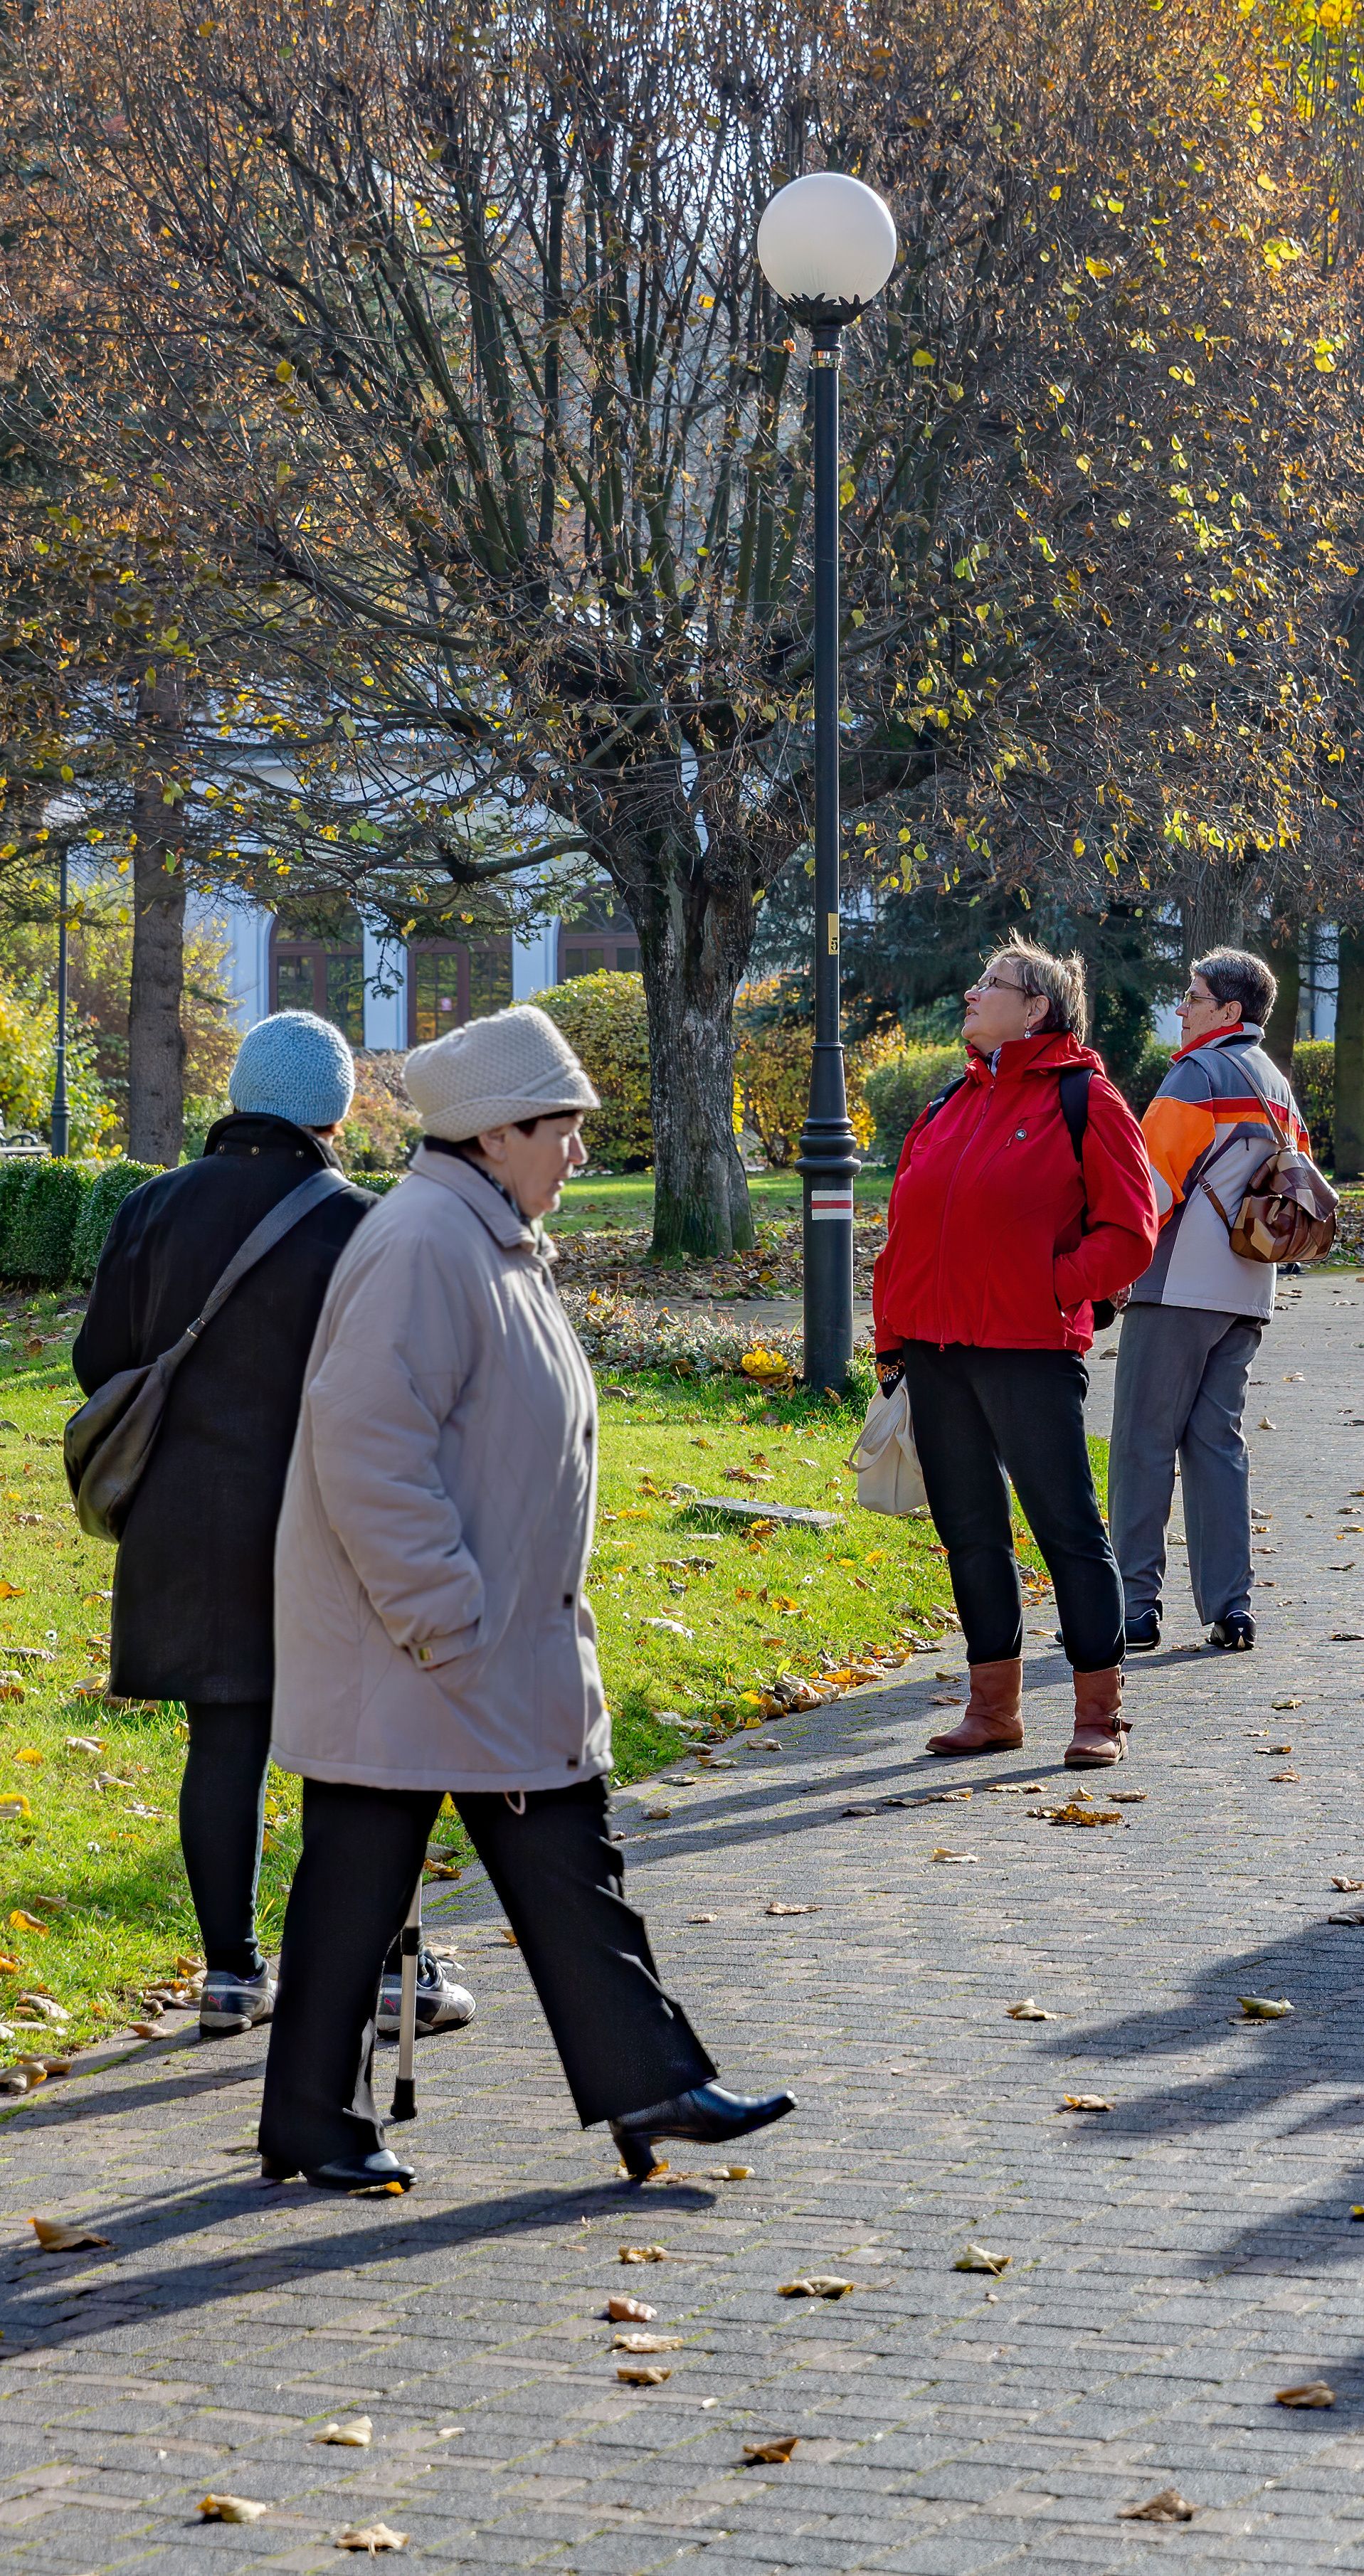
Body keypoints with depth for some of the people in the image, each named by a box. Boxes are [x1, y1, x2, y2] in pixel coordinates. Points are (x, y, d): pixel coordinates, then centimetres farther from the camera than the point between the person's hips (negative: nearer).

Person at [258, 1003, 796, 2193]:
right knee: (360, 1874, 0)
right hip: (407, 1653, -10)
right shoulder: (423, 1246, -18)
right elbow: (365, 1439, -25)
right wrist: (439, 1618, -23)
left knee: (568, 1860, 11)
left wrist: (541, 1614, 20)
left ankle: (645, 2079, 16)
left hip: (511, 1649, 10)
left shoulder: (497, 1248, 15)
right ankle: (313, 2125, 9)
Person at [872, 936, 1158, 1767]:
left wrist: (1055, 1288, -13)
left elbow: (1128, 1232, -5)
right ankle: (994, 1706, 20)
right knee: (970, 1532, 11)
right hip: (936, 1351, 7)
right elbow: (907, 1226, 18)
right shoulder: (951, 1106, 16)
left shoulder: (1083, 1100, -3)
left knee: (1068, 1528, -2)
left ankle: (1101, 1713, 5)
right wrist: (893, 1335, 11)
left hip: (1030, 1353, -7)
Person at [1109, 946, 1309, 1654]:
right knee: (1218, 1443, 9)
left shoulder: (1199, 1073, -8)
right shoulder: (1279, 1090, 18)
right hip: (1247, 1295, 8)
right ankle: (1229, 1610, 3)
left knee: (1145, 1443, -4)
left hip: (1179, 1285, -8)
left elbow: (1153, 1179, -14)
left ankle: (1135, 1607, -5)